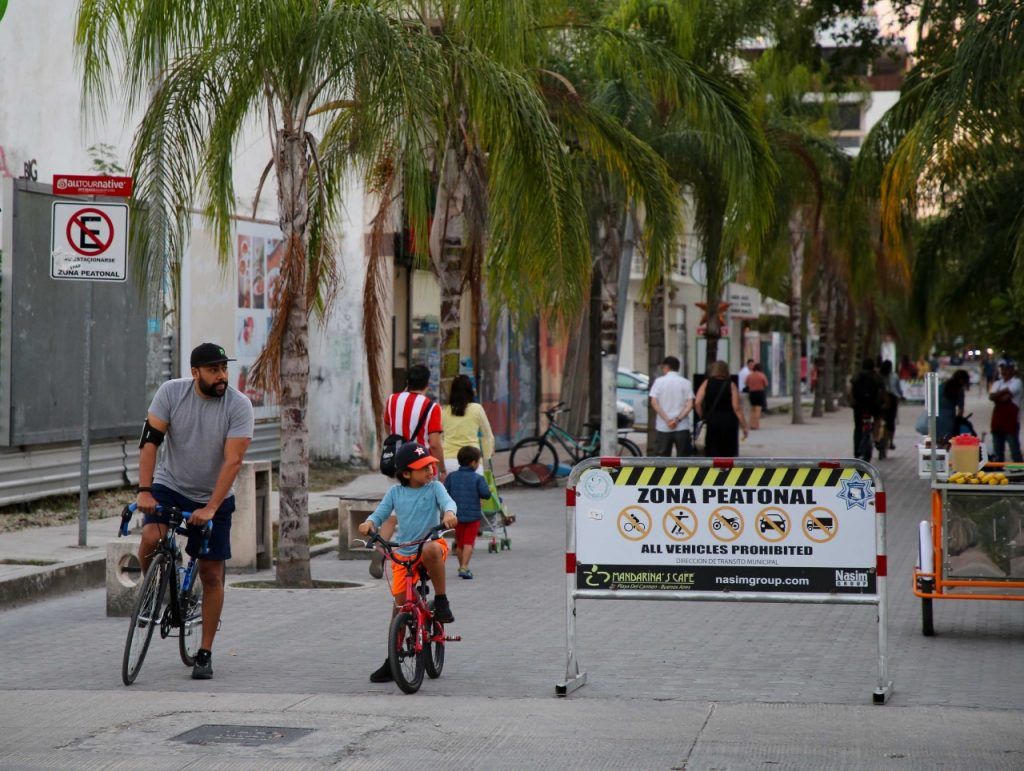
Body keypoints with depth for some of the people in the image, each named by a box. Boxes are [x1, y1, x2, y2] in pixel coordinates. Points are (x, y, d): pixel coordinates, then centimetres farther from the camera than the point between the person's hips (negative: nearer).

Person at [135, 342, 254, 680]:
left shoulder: (239, 405, -15)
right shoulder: (171, 392, -11)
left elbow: (233, 460, -21)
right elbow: (150, 441, -14)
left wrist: (210, 508, -29)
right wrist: (144, 490, -25)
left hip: (214, 499, 0)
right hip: (170, 487, 0)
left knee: (211, 574, -1)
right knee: (151, 538, -27)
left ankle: (205, 654, 11)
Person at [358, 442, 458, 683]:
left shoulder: (434, 487, -2)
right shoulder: (395, 492, 5)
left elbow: (447, 500, -19)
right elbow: (381, 513, 5)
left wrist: (449, 513, -42)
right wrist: (369, 523, -18)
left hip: (431, 543, -3)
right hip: (404, 553, 3)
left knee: (431, 550, -41)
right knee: (399, 604, 1)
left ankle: (441, 600, -21)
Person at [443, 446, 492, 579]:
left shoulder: (451, 476, 0)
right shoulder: (477, 478, -10)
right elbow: (486, 494, -15)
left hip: (456, 516, 4)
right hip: (473, 515, -4)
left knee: (459, 543, 17)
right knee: (468, 543, -4)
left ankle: (461, 566, 28)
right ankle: (464, 568, -16)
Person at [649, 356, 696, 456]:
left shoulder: (659, 381, 0)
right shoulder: (686, 383, 3)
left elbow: (654, 403, -8)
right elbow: (690, 405, -7)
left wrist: (667, 420, -10)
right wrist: (678, 419, -11)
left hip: (663, 426, 0)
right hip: (682, 427, 0)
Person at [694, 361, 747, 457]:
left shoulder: (706, 383, 2)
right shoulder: (731, 385, -2)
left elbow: (697, 403, -8)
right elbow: (736, 408, -7)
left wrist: (702, 417, 7)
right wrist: (744, 426, -2)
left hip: (711, 422, 1)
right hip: (729, 423, -1)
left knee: (712, 454, 3)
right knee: (729, 454, 8)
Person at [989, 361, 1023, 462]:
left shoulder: (1016, 382, -5)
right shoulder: (997, 383, 15)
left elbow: (1006, 397, -17)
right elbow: (991, 396, -2)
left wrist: (997, 396, -1)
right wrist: (1003, 392, -13)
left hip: (1011, 421, -7)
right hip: (997, 420, 7)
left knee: (1014, 450, -4)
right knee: (997, 451, 12)